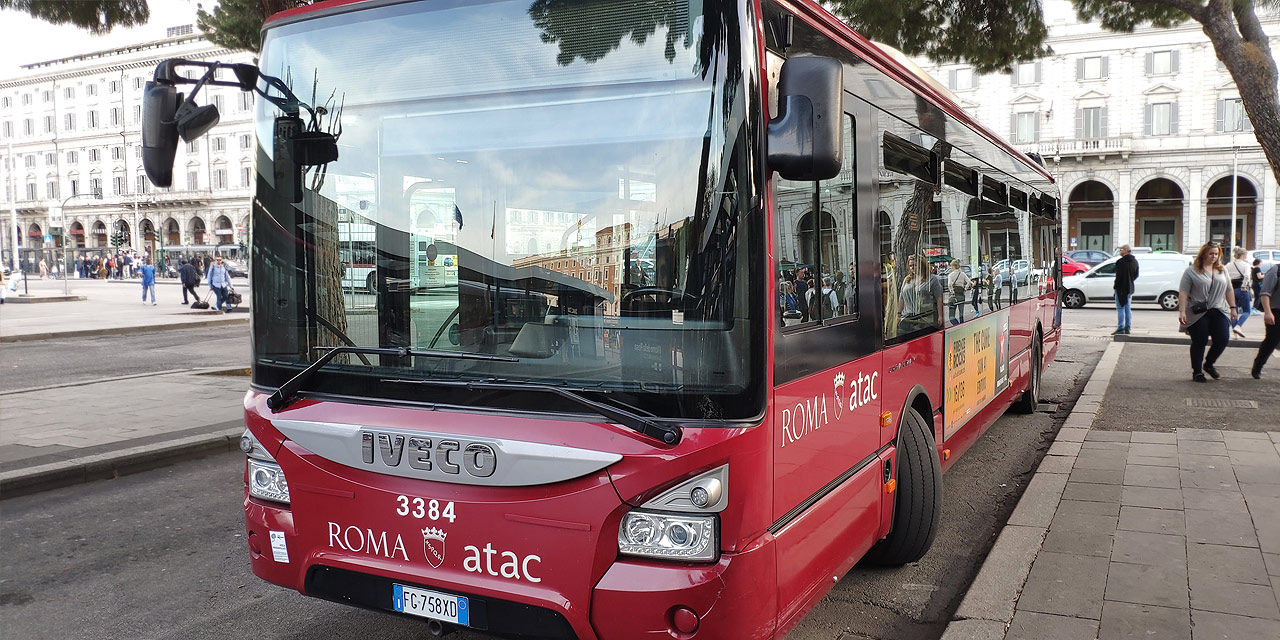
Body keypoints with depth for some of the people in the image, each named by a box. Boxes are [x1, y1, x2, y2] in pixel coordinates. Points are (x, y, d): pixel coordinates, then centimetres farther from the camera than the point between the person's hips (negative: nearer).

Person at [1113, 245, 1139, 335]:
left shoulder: (1121, 262, -17)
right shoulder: (1134, 261, 10)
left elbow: (1119, 276, -19)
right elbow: (1136, 275, 16)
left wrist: (1115, 286, -10)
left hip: (1121, 288, -8)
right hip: (1130, 288, 8)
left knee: (1120, 308, -5)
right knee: (1128, 308, 12)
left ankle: (1120, 328, -6)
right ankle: (1127, 328, 15)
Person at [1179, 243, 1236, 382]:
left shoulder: (1222, 270, 14)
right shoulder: (1191, 271, -2)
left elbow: (1229, 291, 19)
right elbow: (1183, 293, -7)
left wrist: (1232, 307, 12)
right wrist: (1182, 311, -14)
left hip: (1218, 312, 4)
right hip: (1198, 314, -4)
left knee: (1223, 339, -5)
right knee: (1199, 343, -2)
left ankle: (1208, 364, 18)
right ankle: (1197, 371, 10)